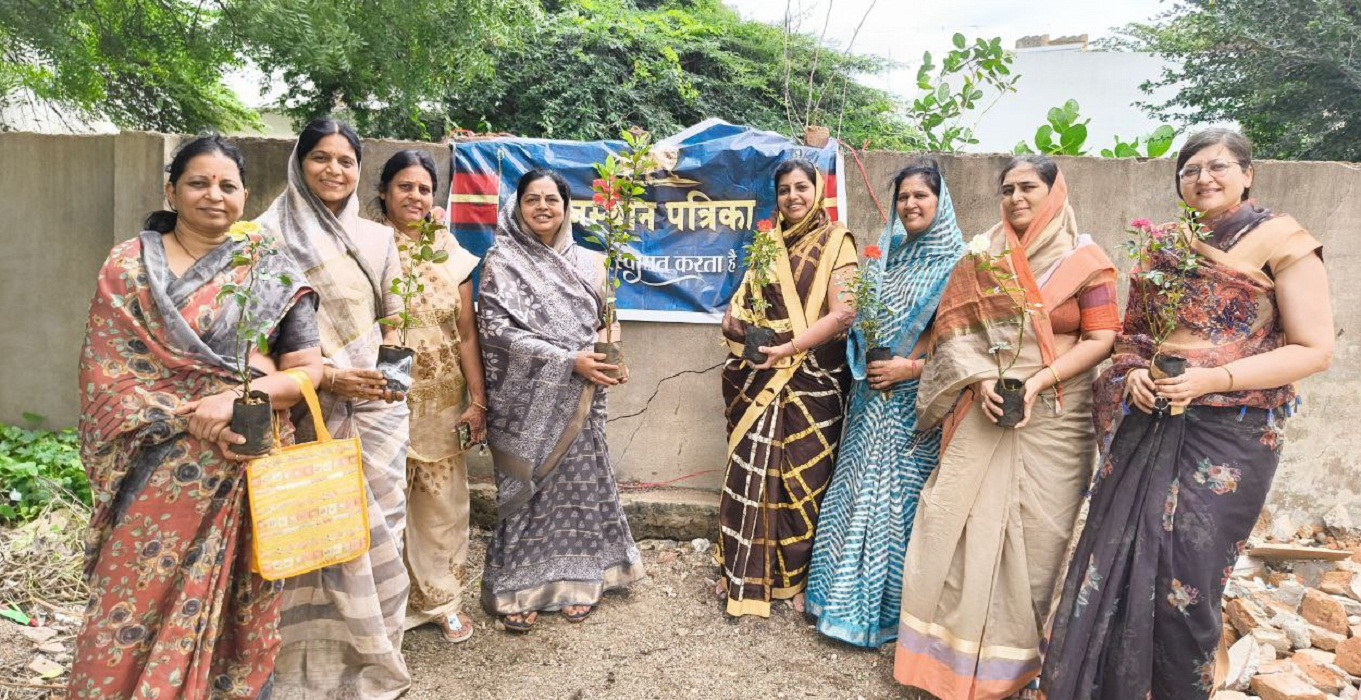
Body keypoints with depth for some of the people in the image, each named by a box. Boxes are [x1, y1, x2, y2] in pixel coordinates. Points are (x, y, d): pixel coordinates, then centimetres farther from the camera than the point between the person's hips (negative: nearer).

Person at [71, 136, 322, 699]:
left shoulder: (272, 271, 3)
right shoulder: (129, 265, 4)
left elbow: (308, 368, -1)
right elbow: (105, 369, -3)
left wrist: (238, 398, -17)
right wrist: (186, 416, -17)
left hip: (246, 465, 0)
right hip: (158, 465, 0)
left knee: (232, 604, 9)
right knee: (137, 600, 6)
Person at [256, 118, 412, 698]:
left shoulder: (377, 238, 11)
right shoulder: (271, 234, -1)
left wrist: (387, 372, -2)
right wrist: (325, 376, -15)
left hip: (376, 405, 4)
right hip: (310, 410, -3)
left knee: (377, 531, 7)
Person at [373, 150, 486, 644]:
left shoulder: (451, 253, 6)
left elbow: (466, 332, 5)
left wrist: (478, 400, 1)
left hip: (442, 403, 2)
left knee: (443, 502, 9)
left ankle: (442, 599, 26)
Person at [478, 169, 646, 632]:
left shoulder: (587, 261, 9)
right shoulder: (503, 261, -4)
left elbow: (602, 325, 17)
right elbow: (497, 329, -14)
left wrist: (608, 363, -5)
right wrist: (567, 361, -18)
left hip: (578, 399, 4)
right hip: (527, 398, -3)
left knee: (578, 484, 8)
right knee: (526, 489, 3)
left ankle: (574, 580, 23)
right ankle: (517, 588, 17)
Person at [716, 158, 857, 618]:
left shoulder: (836, 242, -2)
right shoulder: (768, 243, 13)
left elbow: (843, 313, -13)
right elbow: (744, 300, 18)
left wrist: (789, 347, -20)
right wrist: (735, 320, -5)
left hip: (810, 379, -4)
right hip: (758, 378, 4)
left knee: (802, 476, 1)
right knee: (749, 471, 6)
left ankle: (798, 578, 17)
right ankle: (742, 571, 21)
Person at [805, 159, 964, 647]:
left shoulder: (956, 263, -5)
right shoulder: (883, 255, 13)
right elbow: (859, 319, 19)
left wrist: (912, 368, -16)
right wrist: (867, 363, 3)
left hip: (917, 401, -5)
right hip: (871, 397, 6)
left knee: (900, 495, 0)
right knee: (859, 492, 9)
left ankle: (890, 605, 15)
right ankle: (848, 591, 24)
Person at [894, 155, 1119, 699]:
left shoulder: (1086, 261, 1)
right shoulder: (982, 256, 7)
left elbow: (1102, 339, -4)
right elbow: (952, 327, 6)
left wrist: (1037, 382, -15)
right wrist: (979, 379, -10)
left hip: (1054, 415, -2)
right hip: (984, 408, 2)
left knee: (1038, 532, 2)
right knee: (963, 521, 0)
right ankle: (958, 649, 15)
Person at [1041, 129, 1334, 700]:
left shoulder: (1281, 240, -3)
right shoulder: (1164, 242, 12)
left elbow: (1315, 350, -6)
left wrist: (1213, 379, -17)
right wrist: (1132, 371, -3)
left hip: (1228, 432, -4)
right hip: (1148, 423, 5)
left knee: (1181, 581, -2)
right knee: (1112, 562, 6)